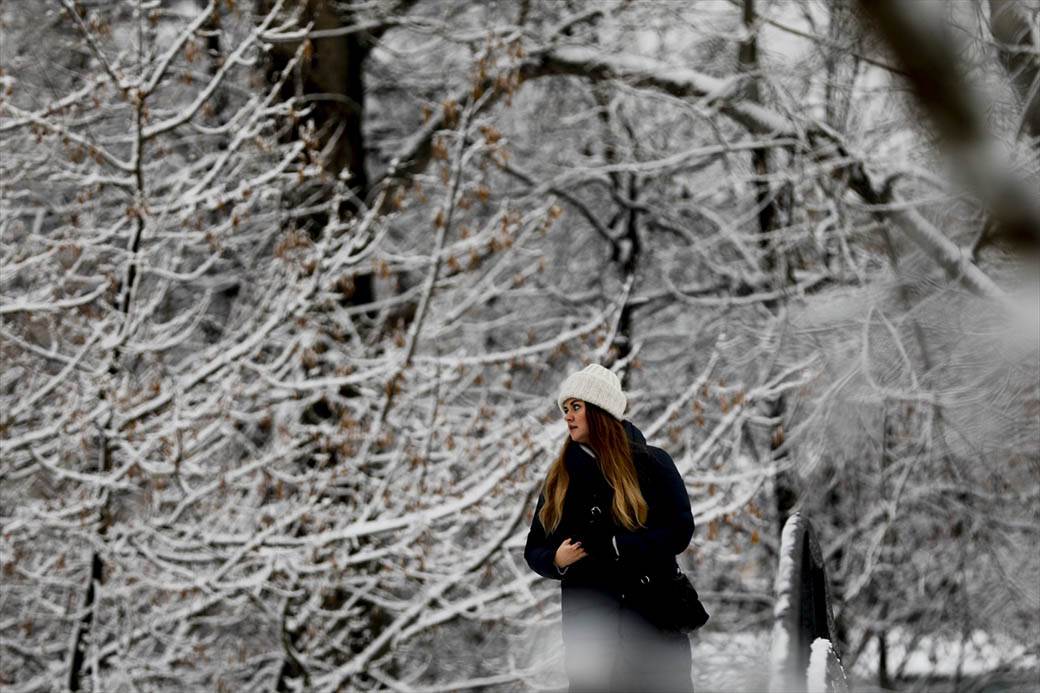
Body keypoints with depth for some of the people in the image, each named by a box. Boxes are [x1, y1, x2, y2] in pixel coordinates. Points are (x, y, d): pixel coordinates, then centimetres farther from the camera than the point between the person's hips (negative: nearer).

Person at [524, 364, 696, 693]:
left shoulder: (650, 462, 1)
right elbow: (534, 550, 14)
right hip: (586, 620, 3)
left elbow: (679, 530, -8)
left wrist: (614, 546, -17)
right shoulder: (560, 476, 13)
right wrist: (557, 558, -9)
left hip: (654, 617, -3)